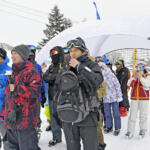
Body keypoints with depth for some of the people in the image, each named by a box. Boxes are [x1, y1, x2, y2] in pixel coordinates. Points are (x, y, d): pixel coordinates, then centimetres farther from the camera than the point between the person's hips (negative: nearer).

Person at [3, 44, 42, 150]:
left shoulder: (30, 71, -11)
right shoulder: (14, 72, 17)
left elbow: (35, 92, -22)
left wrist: (16, 88, -18)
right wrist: (6, 112, 22)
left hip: (25, 120, -9)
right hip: (11, 118, 9)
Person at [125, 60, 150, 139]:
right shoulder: (134, 76, 8)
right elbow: (129, 84, -5)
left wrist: (140, 77, -26)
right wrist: (134, 77, -18)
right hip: (134, 98, 2)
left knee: (143, 115, 6)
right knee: (132, 115, 1)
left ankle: (142, 130, 22)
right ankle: (130, 131, 7)